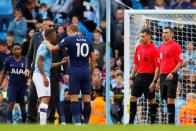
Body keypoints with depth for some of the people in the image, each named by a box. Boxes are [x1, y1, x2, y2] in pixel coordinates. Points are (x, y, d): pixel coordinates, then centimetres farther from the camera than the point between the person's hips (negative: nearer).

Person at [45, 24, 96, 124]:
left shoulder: (69, 40, -3)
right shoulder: (88, 41, 10)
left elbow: (53, 48, -1)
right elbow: (93, 58, 9)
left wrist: (47, 43, 20)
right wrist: (92, 72, 19)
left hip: (75, 71, -4)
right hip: (86, 71, 4)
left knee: (74, 98, -4)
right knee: (86, 99, 7)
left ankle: (77, 122, -15)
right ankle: (86, 122, 8)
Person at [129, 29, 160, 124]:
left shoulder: (154, 49, -10)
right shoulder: (138, 48, 10)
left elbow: (157, 66, -13)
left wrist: (154, 81, -17)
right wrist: (132, 77, 13)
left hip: (149, 77, -6)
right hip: (139, 76, 6)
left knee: (151, 100, 1)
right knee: (133, 97, 2)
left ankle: (153, 122, 11)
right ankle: (131, 121, 5)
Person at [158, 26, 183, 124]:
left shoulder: (176, 46, -5)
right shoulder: (160, 47, 16)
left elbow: (180, 63, -8)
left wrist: (172, 73, -19)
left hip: (171, 76, -7)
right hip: (163, 76, 7)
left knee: (170, 99, -11)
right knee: (166, 100, 6)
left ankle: (171, 122, -11)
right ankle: (170, 120, 10)